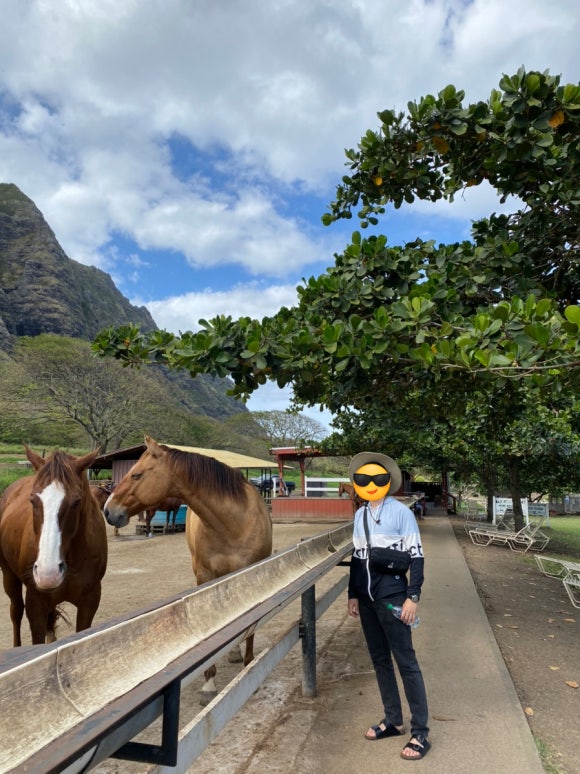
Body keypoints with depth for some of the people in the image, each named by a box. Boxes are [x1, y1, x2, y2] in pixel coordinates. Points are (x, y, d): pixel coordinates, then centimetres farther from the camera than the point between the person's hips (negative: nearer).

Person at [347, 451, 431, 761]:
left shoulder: (401, 512, -11)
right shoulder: (360, 515, 6)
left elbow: (416, 556, -10)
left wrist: (413, 597, -14)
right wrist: (353, 594, 12)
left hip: (392, 596, -6)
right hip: (367, 598, 6)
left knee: (406, 661, 2)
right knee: (379, 660, 16)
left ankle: (420, 733, 14)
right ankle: (393, 720, 31)